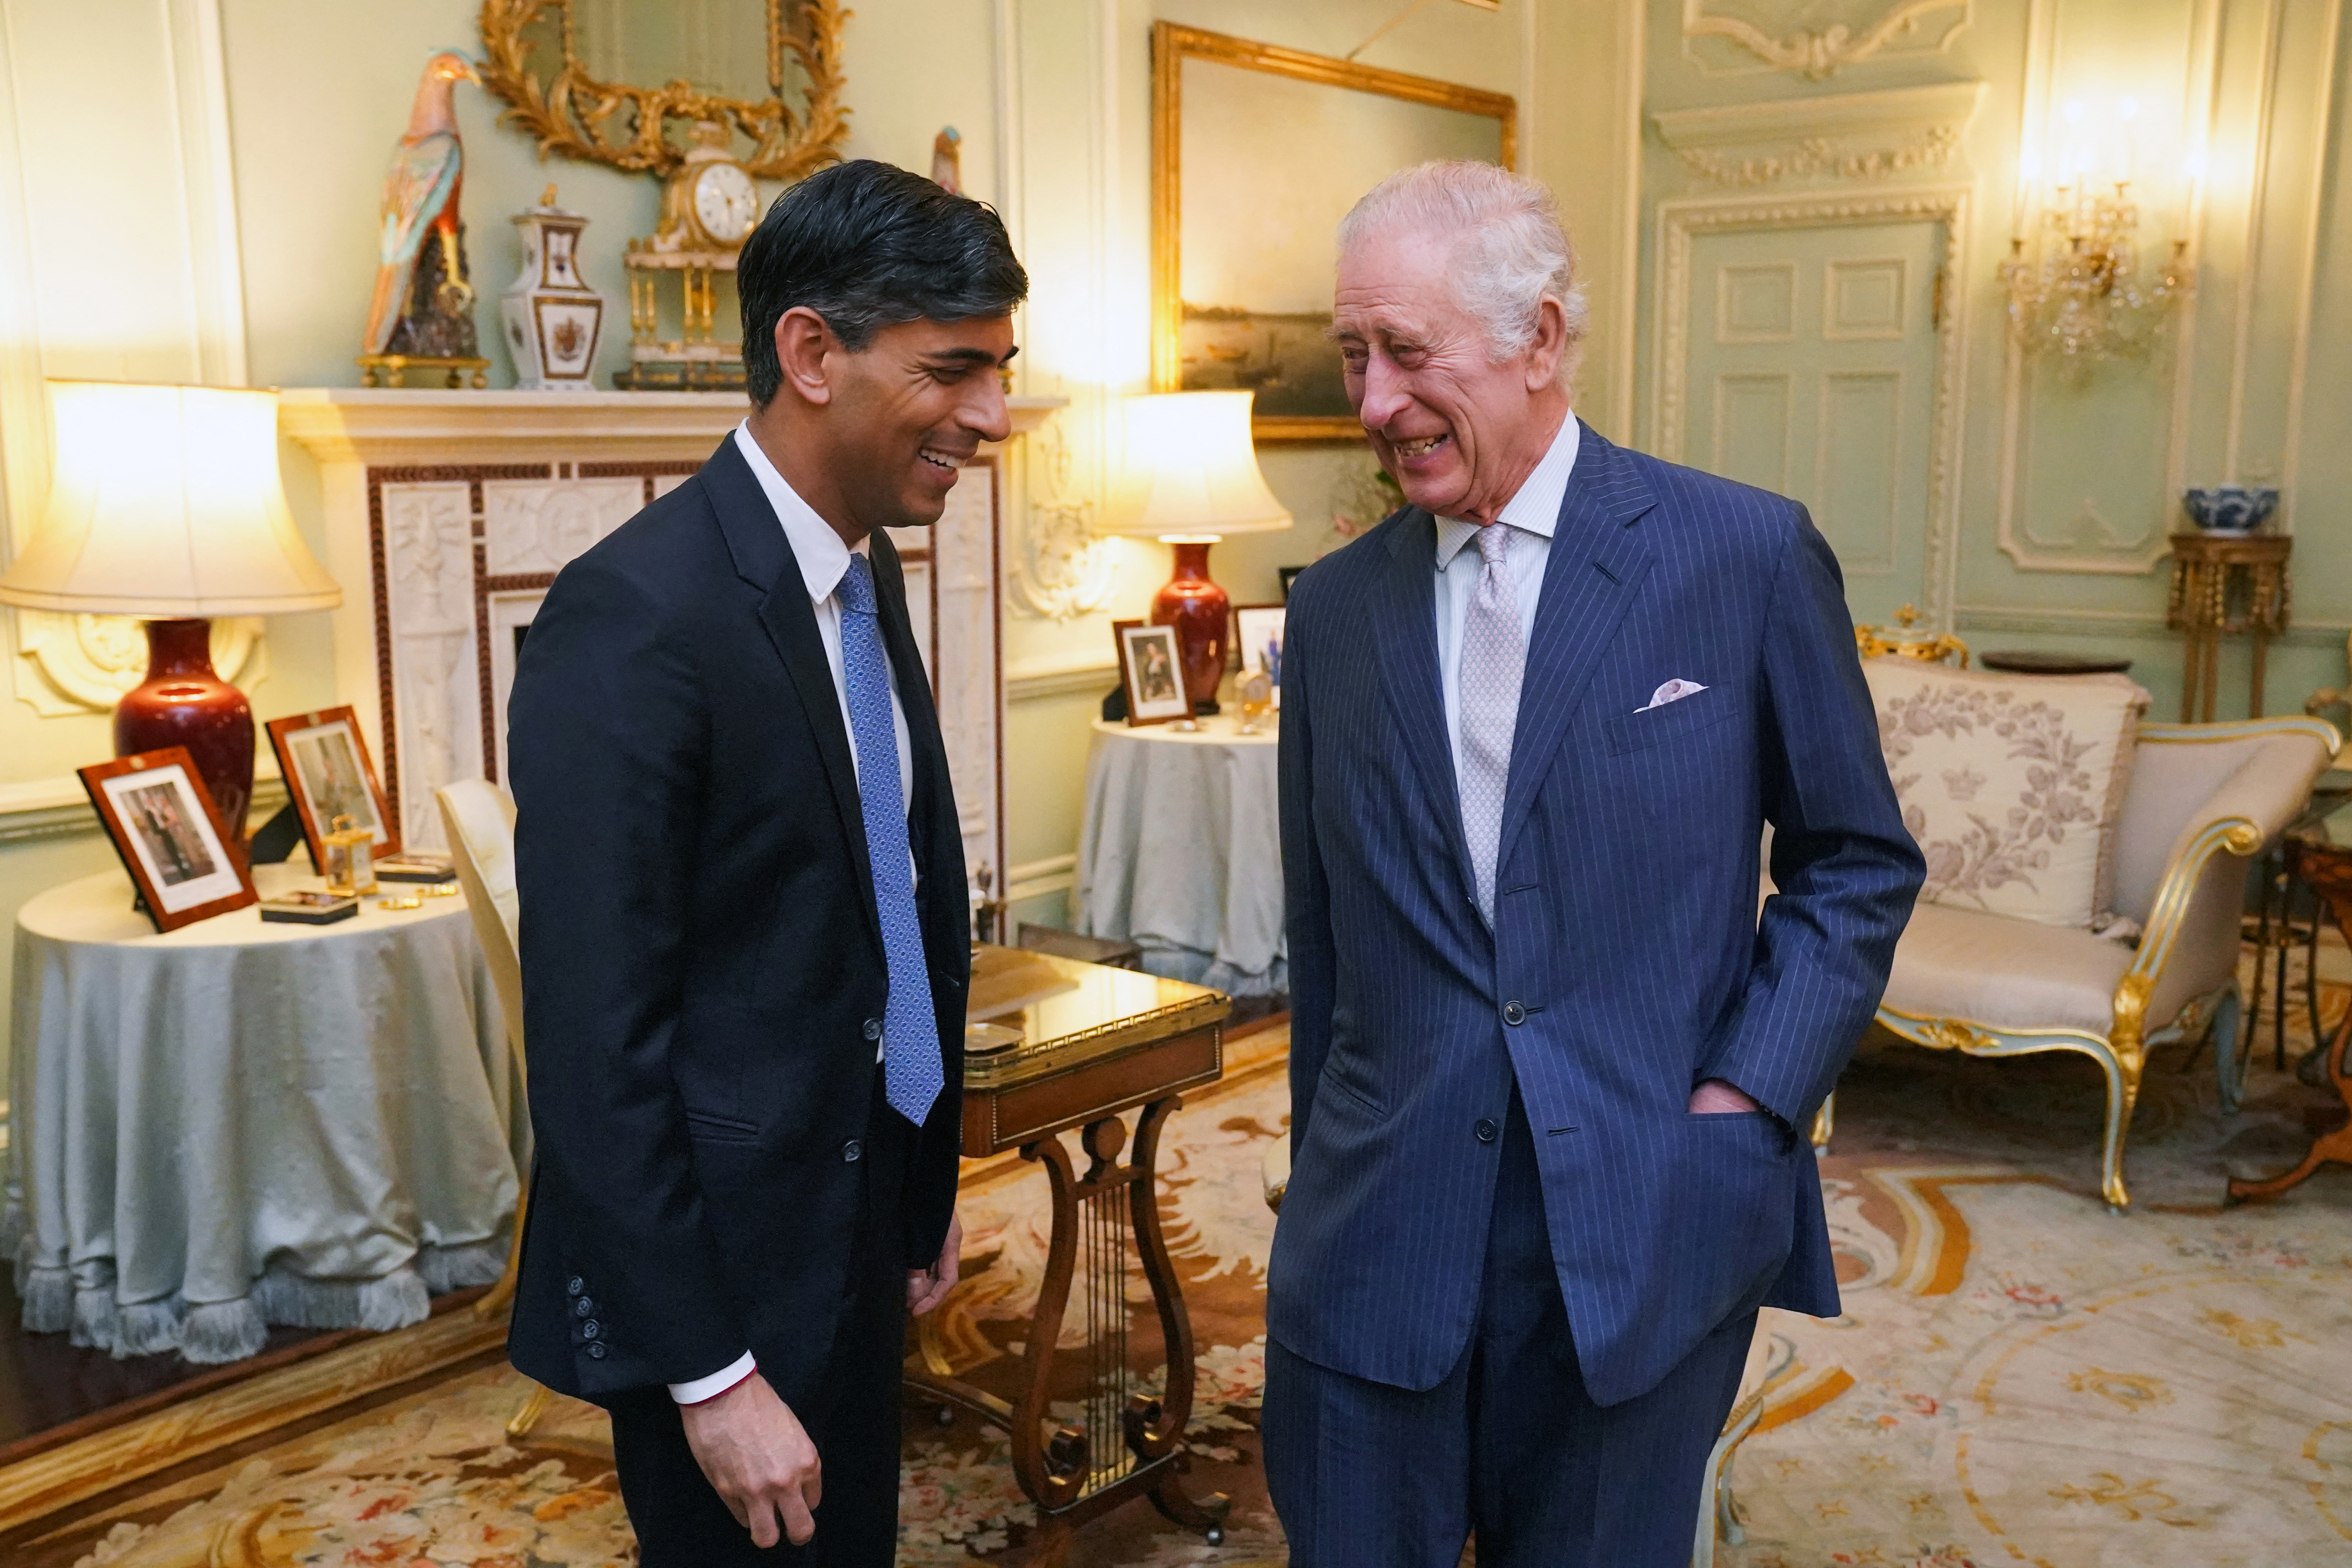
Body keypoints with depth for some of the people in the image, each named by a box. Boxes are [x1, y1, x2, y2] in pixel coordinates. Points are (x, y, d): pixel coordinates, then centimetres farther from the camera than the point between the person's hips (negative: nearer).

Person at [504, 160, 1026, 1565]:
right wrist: (708, 1376, -18)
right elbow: (595, 1042, -22)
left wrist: (930, 1189, 16)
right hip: (717, 1276, -8)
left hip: (862, 1235, 8)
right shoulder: (633, 619, -23)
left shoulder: (867, 573, 5)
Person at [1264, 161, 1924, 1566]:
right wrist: (1329, 1185, 11)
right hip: (1379, 1244, 2)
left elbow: (1860, 863, 3)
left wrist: (1751, 1097, -7)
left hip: (1644, 1237, -2)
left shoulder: (1748, 556, -5)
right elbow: (1324, 934, 10)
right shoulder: (1336, 607, 4)